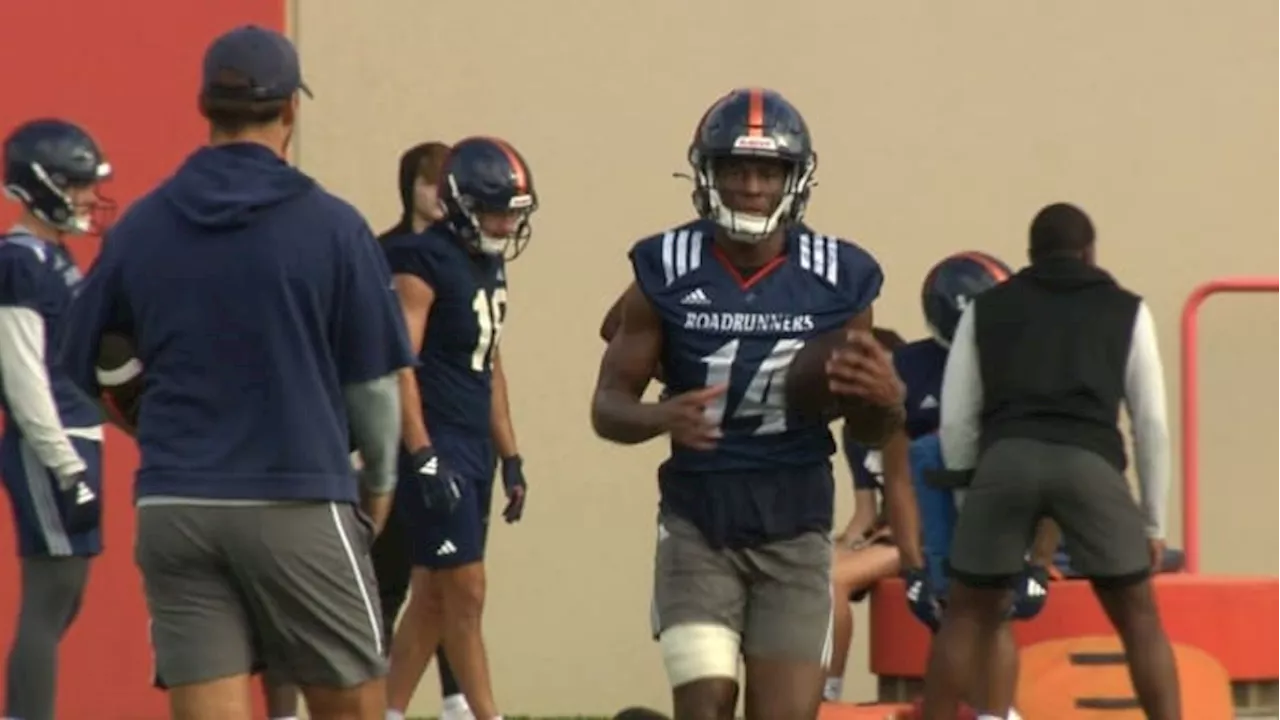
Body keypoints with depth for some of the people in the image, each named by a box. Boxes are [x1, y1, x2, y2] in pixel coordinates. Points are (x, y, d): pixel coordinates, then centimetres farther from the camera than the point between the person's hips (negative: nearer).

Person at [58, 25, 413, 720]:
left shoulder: (138, 229, 4)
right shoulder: (331, 228, -4)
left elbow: (85, 371, 12)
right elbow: (371, 381, 2)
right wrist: (378, 480, 21)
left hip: (174, 508, 3)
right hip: (297, 506, -3)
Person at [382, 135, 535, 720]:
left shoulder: (490, 266, 14)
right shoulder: (423, 263, -13)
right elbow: (400, 365, -18)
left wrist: (510, 458, 19)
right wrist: (422, 459, -23)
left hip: (474, 448, 9)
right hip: (436, 447, -9)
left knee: (432, 595, 11)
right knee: (466, 594, -7)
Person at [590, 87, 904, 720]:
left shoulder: (837, 281, -1)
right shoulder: (668, 272, -3)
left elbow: (878, 426, 10)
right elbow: (608, 406, 1)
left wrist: (884, 395, -15)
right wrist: (661, 417, -22)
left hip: (795, 531, 1)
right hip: (698, 526, -1)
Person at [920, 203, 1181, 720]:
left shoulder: (987, 309, 25)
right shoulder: (1125, 311, 23)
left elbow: (957, 421, 19)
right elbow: (1151, 421, 18)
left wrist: (968, 492, 28)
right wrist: (1153, 522, 23)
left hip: (1005, 458, 1)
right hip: (1090, 461, -1)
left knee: (968, 615, 15)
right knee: (1138, 618, 10)